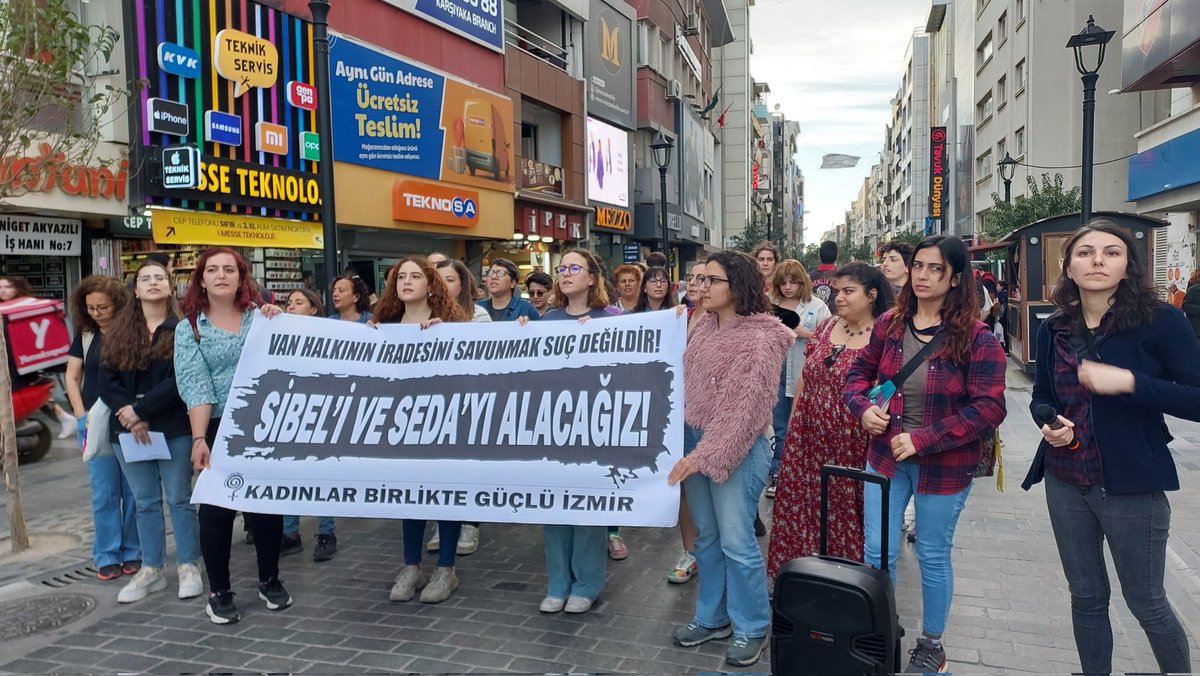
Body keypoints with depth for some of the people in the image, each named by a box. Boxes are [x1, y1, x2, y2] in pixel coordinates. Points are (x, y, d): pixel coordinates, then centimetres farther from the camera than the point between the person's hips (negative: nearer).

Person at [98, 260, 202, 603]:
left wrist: (141, 410, -16)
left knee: (180, 498, 4)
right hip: (128, 430, 4)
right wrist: (128, 415, -11)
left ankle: (188, 567, 14)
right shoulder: (119, 330, 9)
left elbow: (180, 380, -12)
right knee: (145, 502, 12)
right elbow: (106, 381, 3)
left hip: (173, 428, -4)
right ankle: (151, 570, 21)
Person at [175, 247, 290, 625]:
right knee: (216, 508, 1)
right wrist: (199, 439, -20)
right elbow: (195, 387, -10)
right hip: (218, 428, -2)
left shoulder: (261, 316, 6)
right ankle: (218, 592, 17)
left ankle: (270, 580, 26)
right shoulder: (190, 329, 1)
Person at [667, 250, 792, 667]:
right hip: (694, 442, 7)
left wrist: (705, 456, -21)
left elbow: (746, 409, -19)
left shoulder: (761, 339, -14)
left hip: (737, 450, -7)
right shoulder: (703, 329, 9)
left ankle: (751, 629, 19)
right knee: (707, 538, 16)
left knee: (736, 543, 0)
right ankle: (712, 618, 31)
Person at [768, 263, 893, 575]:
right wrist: (792, 423, 14)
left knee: (846, 512, 8)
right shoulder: (826, 327, 6)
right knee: (800, 507, 13)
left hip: (853, 445, -5)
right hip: (808, 438, 5)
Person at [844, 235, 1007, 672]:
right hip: (886, 456, 3)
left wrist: (923, 439, -22)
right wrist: (863, 407, -10)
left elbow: (989, 408, -17)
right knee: (877, 552, 9)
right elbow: (859, 372, 12)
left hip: (944, 466, -3)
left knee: (933, 556, 14)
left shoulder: (977, 338, -15)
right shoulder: (890, 325, -2)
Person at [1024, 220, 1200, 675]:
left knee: (1145, 602, 10)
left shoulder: (1160, 321, -11)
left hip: (1132, 484, -4)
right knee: (1086, 597, 16)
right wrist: (1049, 422, -7)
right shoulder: (1055, 329, 2)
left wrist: (1129, 381, -26)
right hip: (1066, 480, 4)